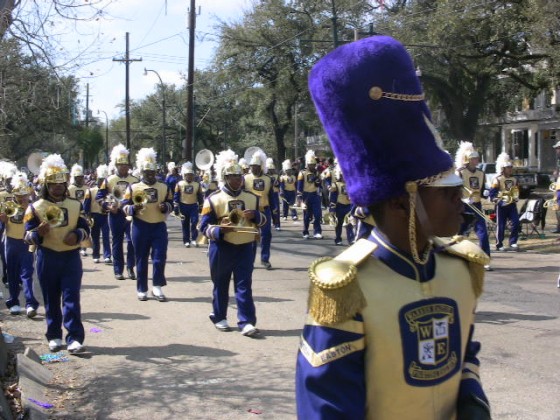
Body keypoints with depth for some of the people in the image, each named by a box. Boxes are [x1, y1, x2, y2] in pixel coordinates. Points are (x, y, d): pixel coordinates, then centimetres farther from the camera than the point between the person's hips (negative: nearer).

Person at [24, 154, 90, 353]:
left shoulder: (75, 205, 5)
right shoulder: (35, 208, -2)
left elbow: (85, 228, 9)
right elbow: (28, 236, -2)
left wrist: (77, 235, -14)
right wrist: (38, 233, -25)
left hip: (71, 257, 1)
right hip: (47, 259, 0)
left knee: (71, 298, -6)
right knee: (51, 299, 8)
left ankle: (75, 338, -7)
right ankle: (54, 337, 21)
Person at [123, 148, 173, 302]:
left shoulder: (164, 187, 7)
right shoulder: (133, 188, 0)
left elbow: (170, 204, 11)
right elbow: (125, 206, 0)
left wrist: (165, 207, -11)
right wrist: (133, 208, -21)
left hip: (159, 227, 1)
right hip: (140, 228, -1)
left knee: (160, 258, -4)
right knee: (141, 260, 5)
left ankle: (157, 287, 7)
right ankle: (142, 290, 14)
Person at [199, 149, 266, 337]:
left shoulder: (252, 198, 6)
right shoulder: (213, 199, -6)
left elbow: (263, 219, 13)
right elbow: (205, 227, -7)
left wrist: (255, 215, -10)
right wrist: (220, 229, -26)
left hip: (246, 247, 2)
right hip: (222, 248, -2)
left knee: (244, 285, -2)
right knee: (221, 285, 10)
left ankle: (246, 322, -3)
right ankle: (219, 318, 25)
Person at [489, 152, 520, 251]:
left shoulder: (514, 179, 11)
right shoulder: (497, 180, -9)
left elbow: (516, 191, 23)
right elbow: (492, 194, -8)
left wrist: (516, 198, 6)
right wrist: (498, 201, -17)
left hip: (512, 205, 5)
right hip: (501, 206, -5)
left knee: (515, 223, -4)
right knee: (501, 225, 0)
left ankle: (513, 242, 7)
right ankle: (499, 245, 9)